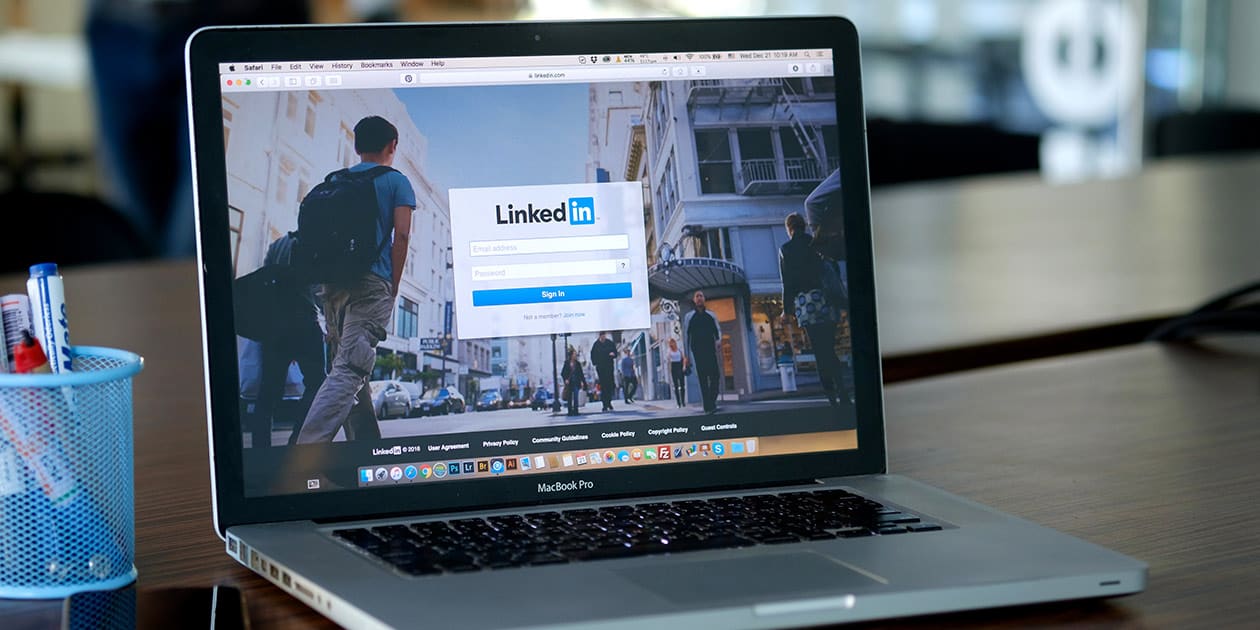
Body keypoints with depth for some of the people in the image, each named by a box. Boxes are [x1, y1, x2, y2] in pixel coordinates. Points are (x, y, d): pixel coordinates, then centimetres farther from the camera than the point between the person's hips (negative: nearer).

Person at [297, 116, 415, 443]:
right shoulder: (395, 181, 7)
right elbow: (401, 233, -4)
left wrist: (327, 280, 18)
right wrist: (394, 287, 2)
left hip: (334, 282, 6)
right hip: (372, 282, -6)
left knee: (349, 368, 14)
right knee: (349, 370, -15)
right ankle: (307, 448, -32)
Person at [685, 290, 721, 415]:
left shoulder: (711, 316, 14)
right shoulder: (690, 317, 9)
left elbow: (718, 330, 15)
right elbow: (687, 336, 8)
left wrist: (718, 340, -9)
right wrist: (687, 355, 4)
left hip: (711, 351, 2)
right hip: (697, 352, -1)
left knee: (714, 377, -9)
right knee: (702, 380, -5)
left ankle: (712, 402, 6)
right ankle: (708, 407, -8)